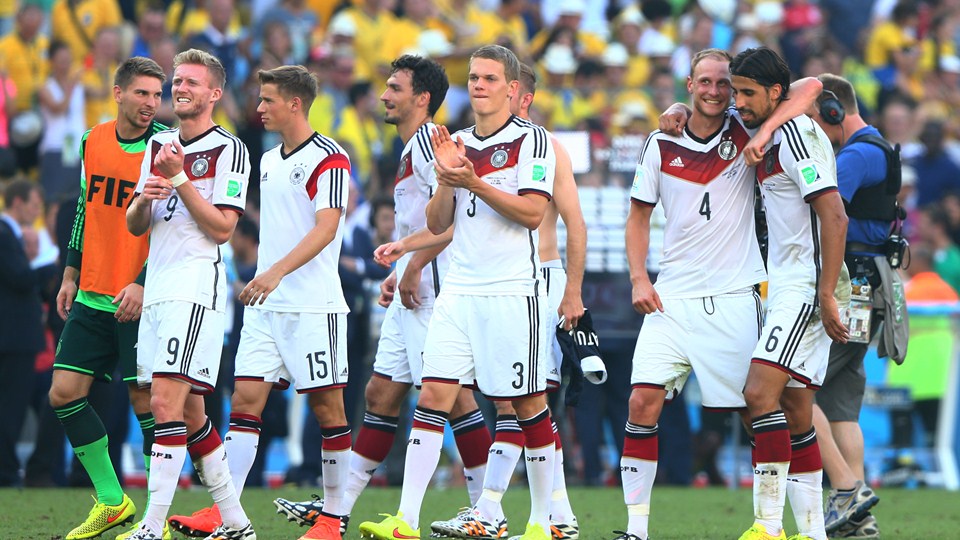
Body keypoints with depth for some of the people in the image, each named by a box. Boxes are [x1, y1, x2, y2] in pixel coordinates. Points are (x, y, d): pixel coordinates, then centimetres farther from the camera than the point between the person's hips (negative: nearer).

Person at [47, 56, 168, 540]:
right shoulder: (92, 141, 8)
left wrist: (144, 284, -22)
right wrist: (71, 275, 18)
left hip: (143, 300, -6)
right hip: (92, 297, 6)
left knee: (146, 400, -7)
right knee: (64, 392, 1)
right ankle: (111, 501, 12)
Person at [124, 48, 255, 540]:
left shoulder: (228, 149, -4)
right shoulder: (159, 145, 18)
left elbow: (222, 227, -11)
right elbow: (134, 226, 18)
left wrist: (180, 179, -15)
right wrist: (144, 199, -3)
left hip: (197, 287, -8)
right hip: (158, 290, 8)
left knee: (167, 403, -17)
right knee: (188, 412, 9)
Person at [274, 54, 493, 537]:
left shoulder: (430, 140, -12)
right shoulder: (413, 149, 20)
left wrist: (413, 267, -19)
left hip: (432, 286, -11)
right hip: (413, 292, 11)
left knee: (452, 393, -8)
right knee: (381, 393, 9)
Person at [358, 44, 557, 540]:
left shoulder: (531, 140, -2)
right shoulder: (457, 144, 16)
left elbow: (532, 212, -12)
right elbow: (437, 224, 14)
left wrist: (474, 183, -18)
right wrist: (446, 179, -3)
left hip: (513, 291, -5)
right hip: (458, 291, 5)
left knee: (529, 405, 1)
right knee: (433, 394, -6)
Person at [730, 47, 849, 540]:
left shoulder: (796, 134, -13)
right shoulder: (769, 135, 16)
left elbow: (834, 217, -20)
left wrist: (826, 294, -23)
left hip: (805, 286, -10)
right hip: (788, 287, 10)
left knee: (761, 392, -19)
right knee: (795, 412, 8)